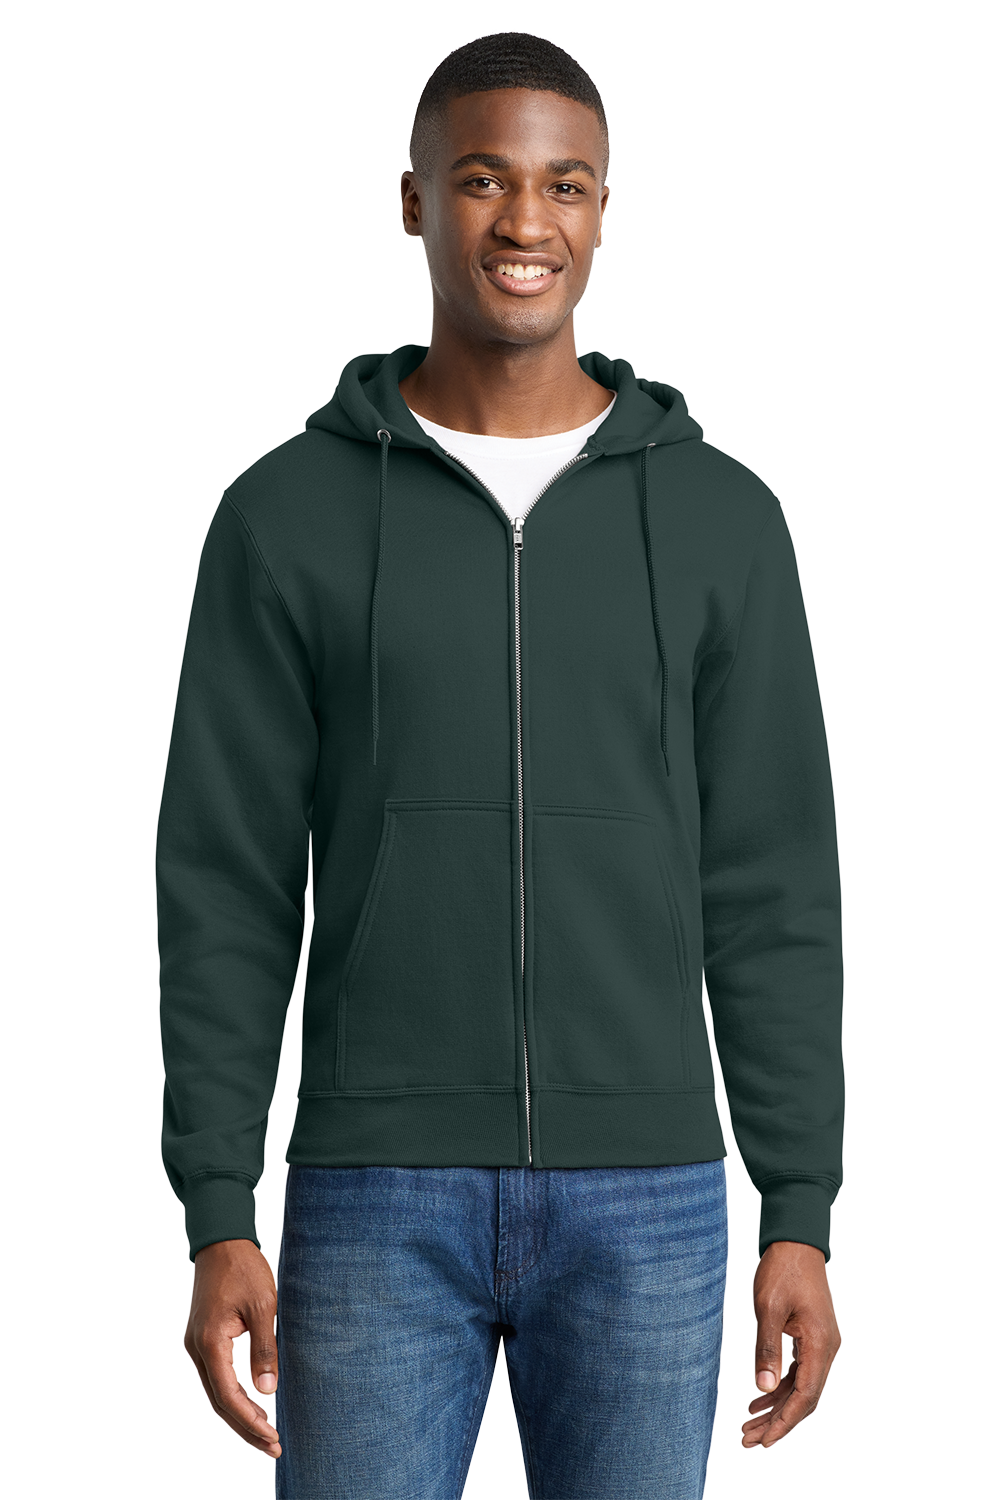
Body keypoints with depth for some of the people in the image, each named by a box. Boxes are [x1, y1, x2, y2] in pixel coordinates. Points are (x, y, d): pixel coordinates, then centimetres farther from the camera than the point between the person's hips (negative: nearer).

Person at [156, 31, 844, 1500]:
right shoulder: (289, 514, 1)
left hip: (645, 1203, 1)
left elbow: (772, 890, 4)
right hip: (378, 1199, -1)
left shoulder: (718, 516, 3)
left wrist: (801, 1217, -1)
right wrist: (216, 1224, -6)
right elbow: (228, 893, 0)